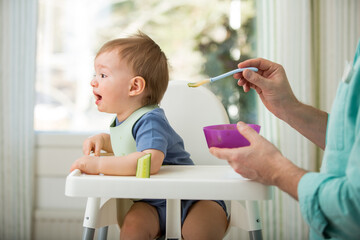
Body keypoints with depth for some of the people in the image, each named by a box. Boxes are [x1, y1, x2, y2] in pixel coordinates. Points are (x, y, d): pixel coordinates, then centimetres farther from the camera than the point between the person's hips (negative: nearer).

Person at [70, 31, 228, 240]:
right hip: (150, 204, 7)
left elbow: (150, 161, -42)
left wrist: (98, 164, -36)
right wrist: (102, 139, 10)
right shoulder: (121, 121, 8)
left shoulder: (150, 120, -22)